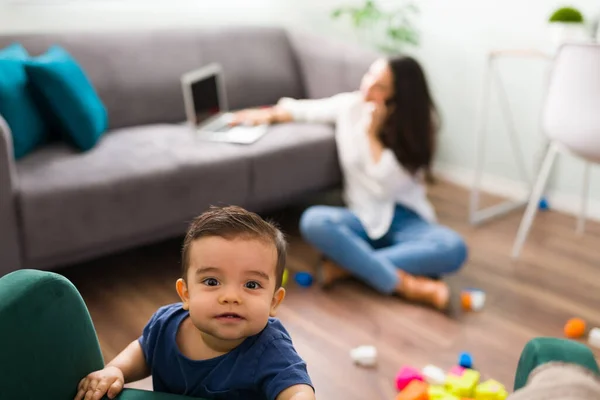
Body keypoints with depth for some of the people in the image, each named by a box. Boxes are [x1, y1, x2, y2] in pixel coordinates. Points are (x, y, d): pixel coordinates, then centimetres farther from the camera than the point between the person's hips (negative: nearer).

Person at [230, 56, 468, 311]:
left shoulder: (418, 124, -6)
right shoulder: (349, 105, 0)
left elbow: (386, 185, -18)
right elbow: (303, 109, 21)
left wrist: (372, 134, -18)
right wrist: (268, 115, 11)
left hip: (405, 220, -1)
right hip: (364, 218, 1)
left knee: (453, 248, -32)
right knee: (313, 221, -33)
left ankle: (348, 264, -29)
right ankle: (405, 284, -34)